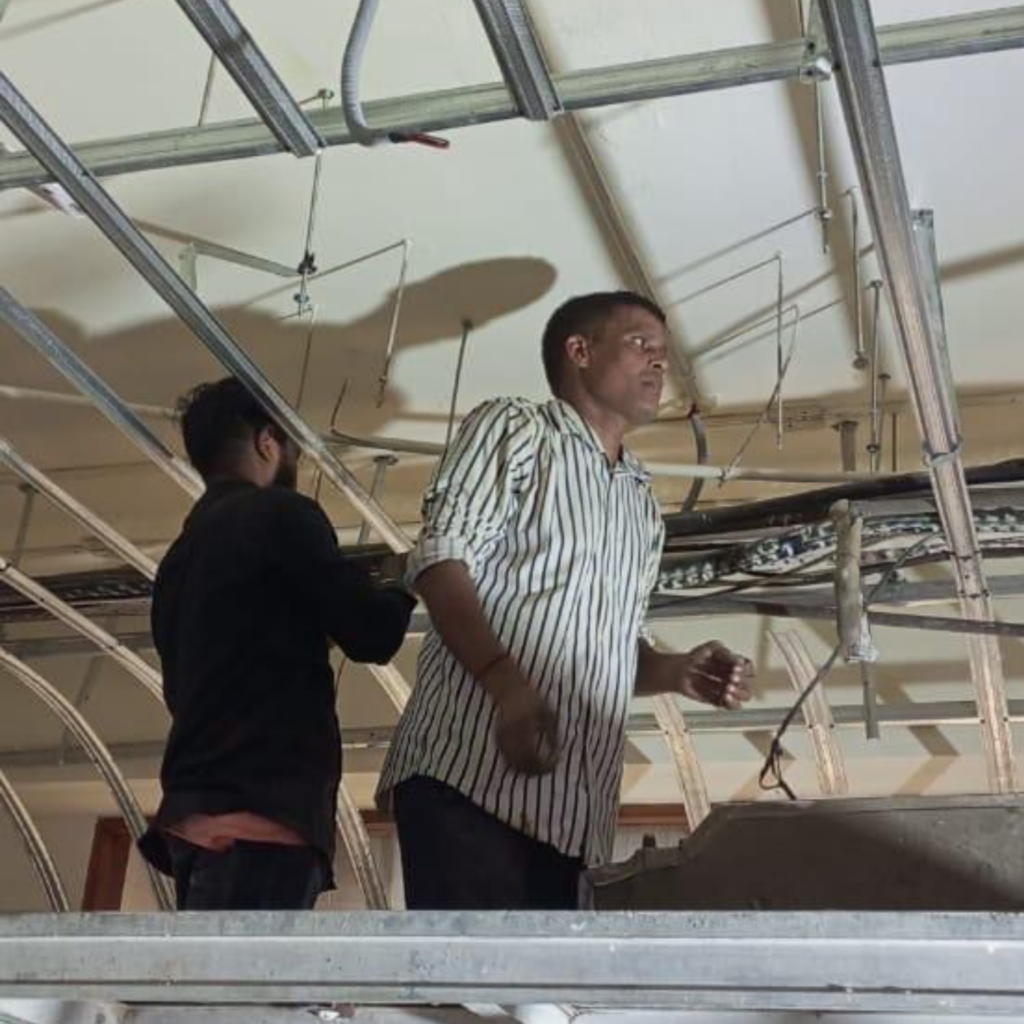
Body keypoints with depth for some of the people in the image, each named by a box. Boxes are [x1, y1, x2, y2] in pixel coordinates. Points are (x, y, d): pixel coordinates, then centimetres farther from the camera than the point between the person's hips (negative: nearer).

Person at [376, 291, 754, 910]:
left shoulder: (644, 509, 29)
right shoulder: (514, 428, 8)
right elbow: (441, 558, -6)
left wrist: (675, 673, 8)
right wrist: (505, 681, -21)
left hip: (571, 803, 7)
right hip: (472, 767, -7)